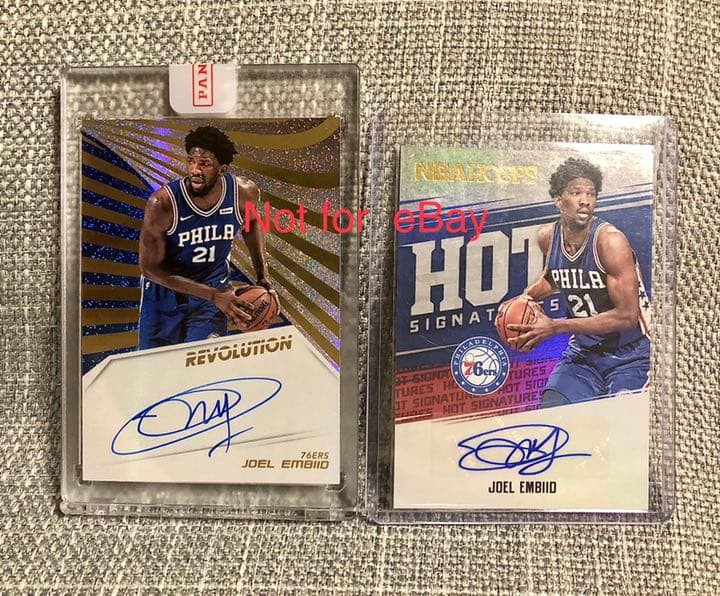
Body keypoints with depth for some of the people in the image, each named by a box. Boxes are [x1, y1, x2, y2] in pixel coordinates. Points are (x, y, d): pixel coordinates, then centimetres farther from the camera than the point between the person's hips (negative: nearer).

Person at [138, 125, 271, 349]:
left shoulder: (244, 192, -19)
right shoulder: (162, 203, -29)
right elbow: (150, 268, -22)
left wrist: (262, 277, -1)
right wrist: (214, 296, -28)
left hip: (214, 287, 1)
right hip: (165, 291, -1)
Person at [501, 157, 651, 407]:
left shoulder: (611, 241, -22)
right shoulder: (547, 237, -4)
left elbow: (626, 316, -24)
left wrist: (555, 327, -27)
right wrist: (526, 297, 2)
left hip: (631, 355, -4)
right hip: (583, 352, 5)